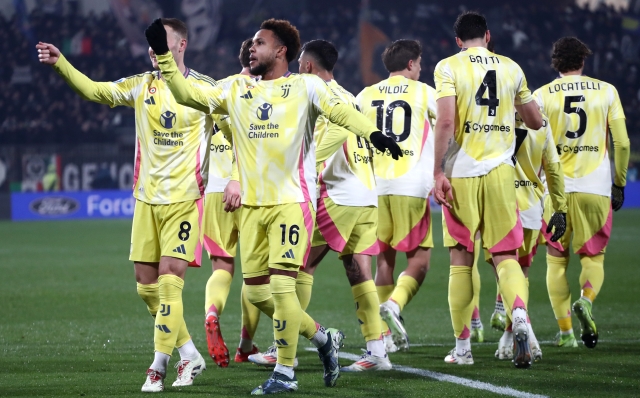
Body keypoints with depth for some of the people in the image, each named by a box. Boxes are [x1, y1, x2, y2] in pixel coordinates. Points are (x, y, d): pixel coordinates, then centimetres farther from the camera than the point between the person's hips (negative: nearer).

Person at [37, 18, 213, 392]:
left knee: (169, 280, -12)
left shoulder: (206, 89, -3)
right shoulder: (141, 85, 5)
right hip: (147, 199, 5)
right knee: (147, 285, 6)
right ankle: (190, 354, 20)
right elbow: (95, 90, -4)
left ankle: (159, 367, -6)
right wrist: (60, 63, -17)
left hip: (185, 198, -5)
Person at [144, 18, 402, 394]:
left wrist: (373, 133, -32)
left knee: (281, 285, -11)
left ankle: (285, 373, 0)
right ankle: (323, 337, 26)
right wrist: (163, 55, 4)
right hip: (253, 205, 6)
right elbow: (189, 95, 12)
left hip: (292, 201, -6)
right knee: (256, 291, 8)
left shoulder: (305, 86, -1)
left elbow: (339, 110, -15)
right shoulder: (237, 91, 14)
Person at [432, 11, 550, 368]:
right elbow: (536, 121, 17)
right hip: (500, 173, 2)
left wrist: (438, 172, -10)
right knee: (506, 256, 4)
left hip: (461, 174, -2)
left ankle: (462, 348, 11)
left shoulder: (449, 67, -1)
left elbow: (446, 121, -13)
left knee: (461, 261, 7)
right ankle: (519, 312, -26)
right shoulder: (511, 68, 9)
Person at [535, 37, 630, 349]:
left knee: (556, 260, 9)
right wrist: (619, 184, 12)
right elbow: (622, 143, 3)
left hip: (556, 187, 0)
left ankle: (565, 331, 3)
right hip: (596, 187, 0)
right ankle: (586, 300, -20)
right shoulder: (606, 91, 5)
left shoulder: (542, 95, 3)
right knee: (593, 258, 10)